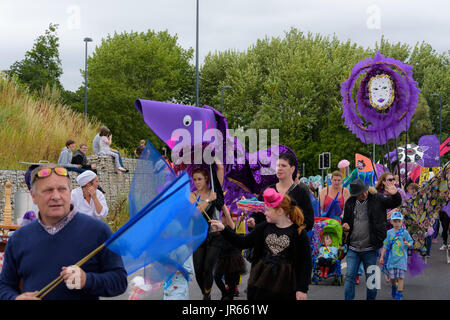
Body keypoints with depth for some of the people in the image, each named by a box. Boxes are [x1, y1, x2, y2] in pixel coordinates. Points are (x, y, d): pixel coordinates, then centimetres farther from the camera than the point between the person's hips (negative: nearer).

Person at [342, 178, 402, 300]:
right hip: (353, 249, 2)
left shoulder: (377, 199, -3)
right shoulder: (350, 203, 6)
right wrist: (344, 226, -3)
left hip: (370, 250, -2)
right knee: (349, 277, 1)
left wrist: (395, 194, -29)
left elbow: (396, 203, -8)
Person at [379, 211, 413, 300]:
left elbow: (411, 242, 6)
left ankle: (399, 293, 3)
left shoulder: (405, 233, 0)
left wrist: (408, 244, -17)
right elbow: (385, 245, 7)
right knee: (392, 277, 4)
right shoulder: (389, 233, 3)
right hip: (392, 258, 1)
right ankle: (394, 287, 34)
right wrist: (382, 257, 6)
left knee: (400, 277, -5)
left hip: (401, 258, -1)